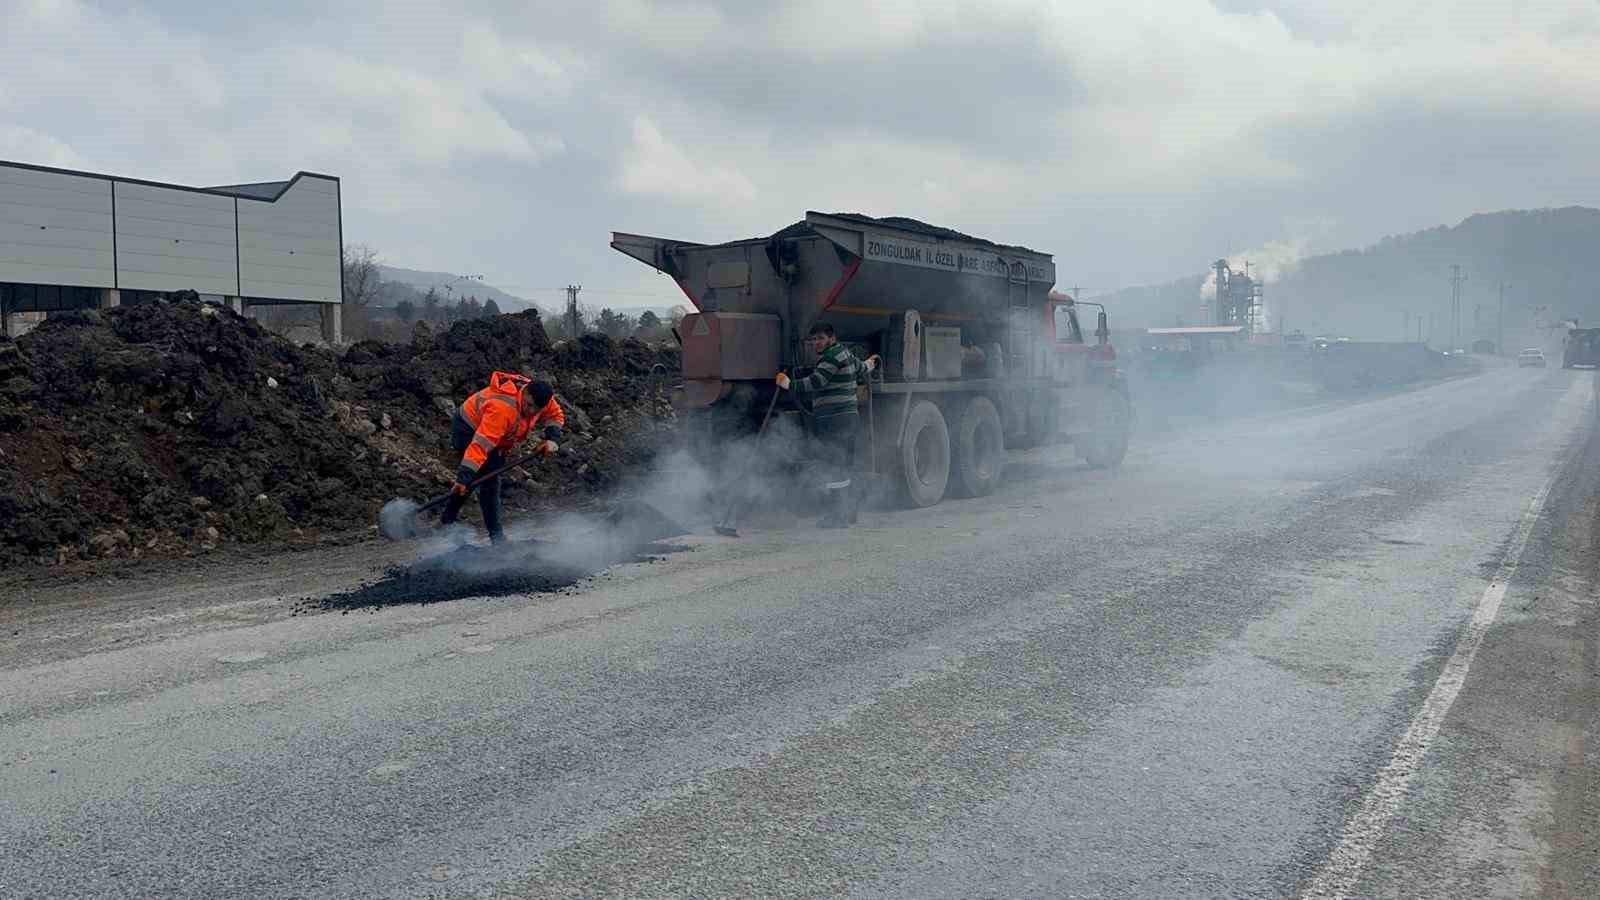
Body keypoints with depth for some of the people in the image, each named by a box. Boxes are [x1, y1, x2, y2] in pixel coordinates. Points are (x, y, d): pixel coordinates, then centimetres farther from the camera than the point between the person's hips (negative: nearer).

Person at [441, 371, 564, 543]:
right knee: (489, 477, -19)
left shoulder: (541, 397, -20)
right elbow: (481, 444, -45)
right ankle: (496, 536, -13)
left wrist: (551, 439, -17)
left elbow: (556, 415, 2)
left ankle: (447, 520, 35)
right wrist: (464, 476, -48)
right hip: (469, 429, -9)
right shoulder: (502, 408, -42)